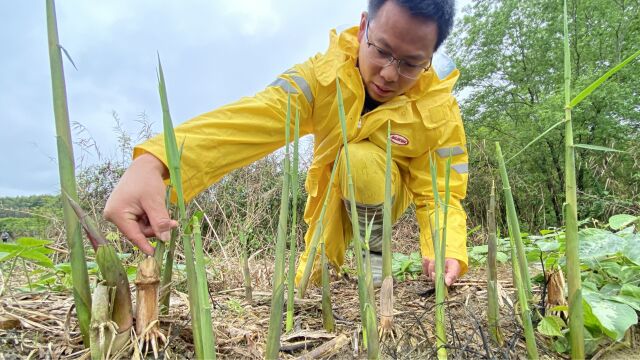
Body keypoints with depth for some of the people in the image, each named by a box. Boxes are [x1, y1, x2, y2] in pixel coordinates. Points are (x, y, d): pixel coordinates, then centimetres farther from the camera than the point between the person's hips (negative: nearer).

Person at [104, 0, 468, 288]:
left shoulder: (440, 112, -26)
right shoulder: (323, 75, -29)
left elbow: (442, 194, -23)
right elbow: (254, 118, -45)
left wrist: (448, 251, -47)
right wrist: (151, 162, -62)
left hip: (388, 195, -1)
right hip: (333, 194, 2)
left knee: (360, 158, -34)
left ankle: (375, 247, -8)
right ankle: (324, 259, 45)